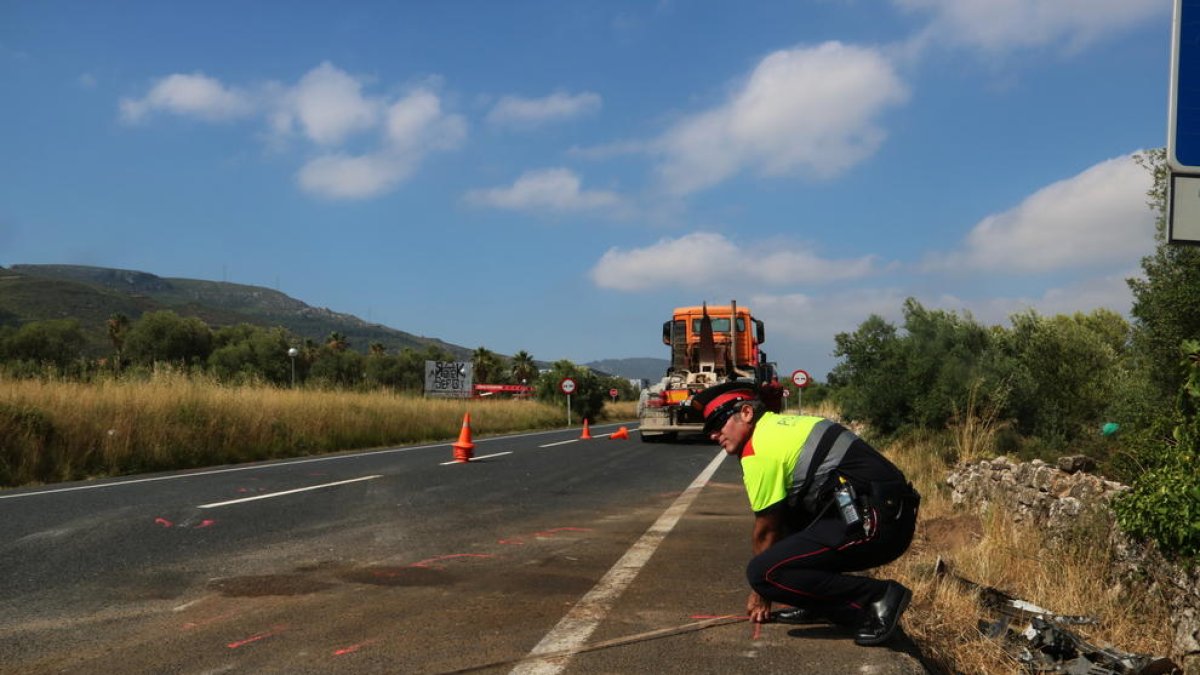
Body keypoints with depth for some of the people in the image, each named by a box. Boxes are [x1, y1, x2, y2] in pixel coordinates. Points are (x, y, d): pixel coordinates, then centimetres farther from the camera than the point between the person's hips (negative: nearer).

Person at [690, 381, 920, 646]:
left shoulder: (757, 450, -7)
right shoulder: (784, 424, 22)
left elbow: (765, 532, 1)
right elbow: (778, 523, 30)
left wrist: (760, 595, 17)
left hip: (874, 524, -10)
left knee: (762, 573, -15)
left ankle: (877, 596, -12)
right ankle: (818, 605, 20)